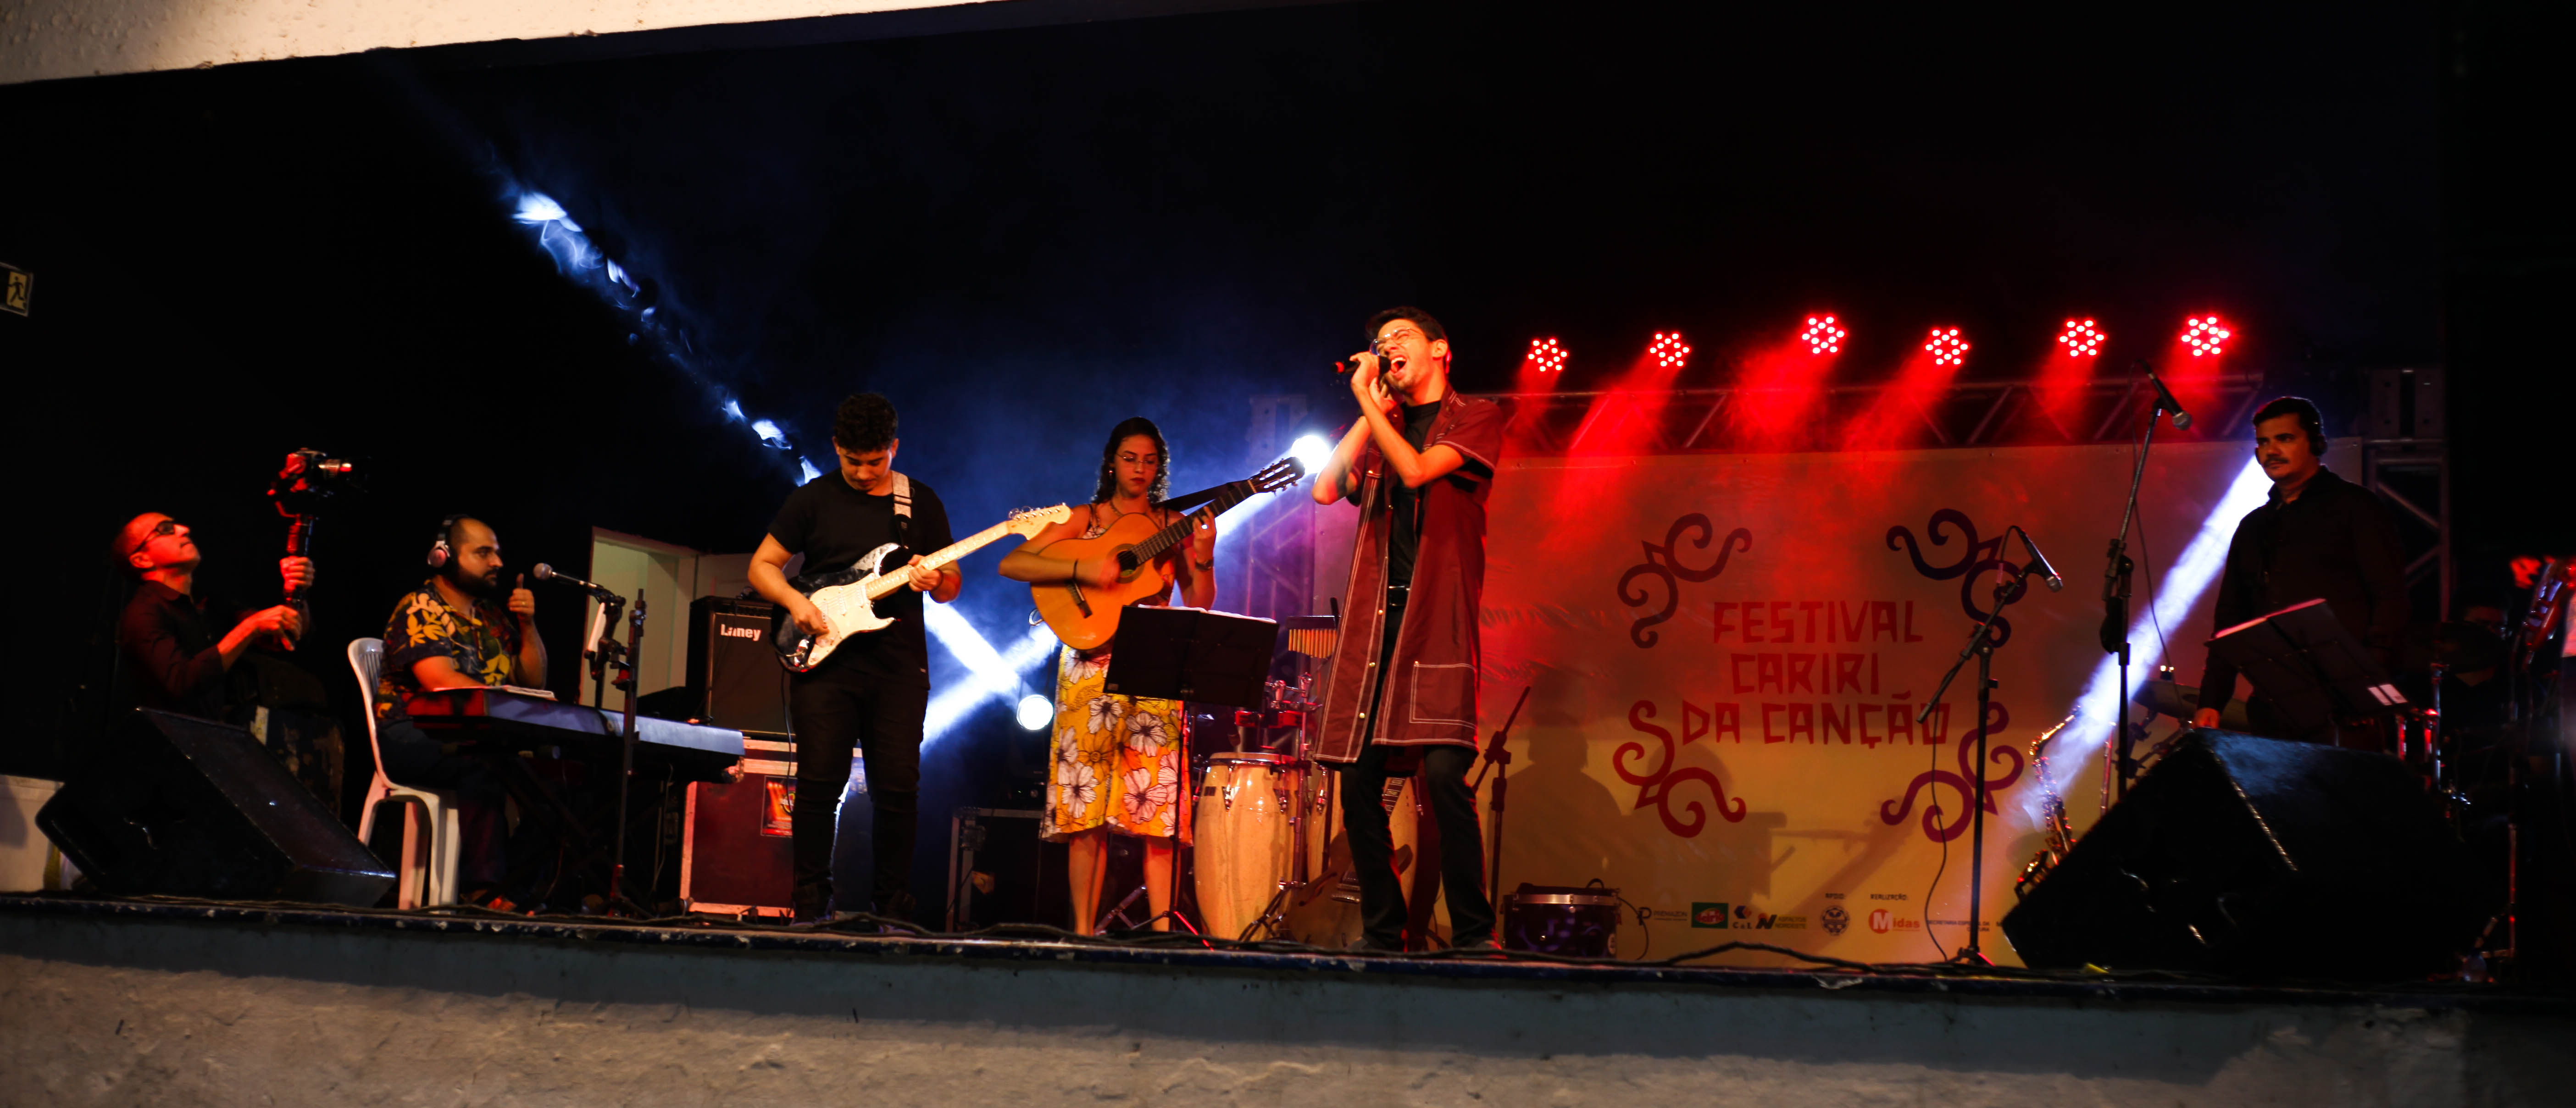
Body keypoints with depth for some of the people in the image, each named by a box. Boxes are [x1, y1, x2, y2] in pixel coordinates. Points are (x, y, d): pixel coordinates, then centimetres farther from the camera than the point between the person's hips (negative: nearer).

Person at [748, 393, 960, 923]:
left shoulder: (921, 502, 10)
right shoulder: (813, 499, 7)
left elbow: (952, 586, 12)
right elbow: (762, 566, 9)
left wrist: (935, 580, -11)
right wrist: (795, 602, -10)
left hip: (898, 666, 1)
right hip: (824, 661, -1)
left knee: (898, 788, -2)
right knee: (820, 783, -4)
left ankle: (892, 904, 8)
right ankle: (811, 905, 5)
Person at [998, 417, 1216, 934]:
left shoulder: (1172, 527, 13)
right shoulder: (1084, 521, 7)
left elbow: (1200, 606, 8)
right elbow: (1011, 564, -4)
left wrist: (1202, 559, -10)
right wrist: (1083, 569, -15)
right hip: (1093, 671, -1)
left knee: (1159, 809, -6)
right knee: (1089, 808, -5)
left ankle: (1164, 931, -4)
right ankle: (1084, 932, 0)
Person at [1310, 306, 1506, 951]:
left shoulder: (1476, 418, 7)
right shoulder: (1380, 429, 23)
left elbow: (1418, 469, -9)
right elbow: (1326, 490, 7)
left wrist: (1367, 406, 0)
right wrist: (1370, 407, 9)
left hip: (1437, 614, -5)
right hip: (1374, 615, 5)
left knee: (1444, 772, -18)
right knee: (1358, 778, -1)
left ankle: (1473, 933, -11)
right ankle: (1382, 935, 8)